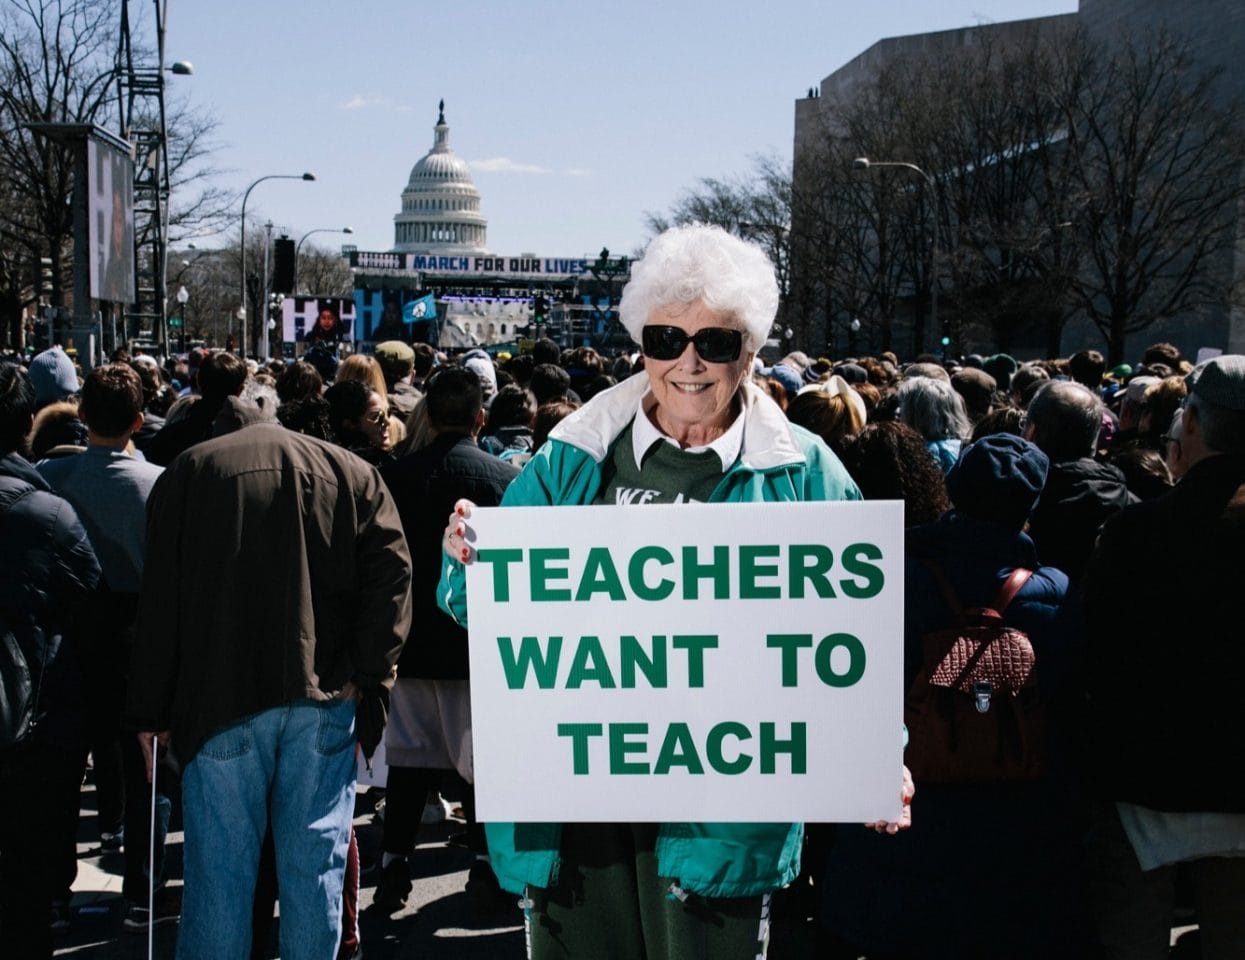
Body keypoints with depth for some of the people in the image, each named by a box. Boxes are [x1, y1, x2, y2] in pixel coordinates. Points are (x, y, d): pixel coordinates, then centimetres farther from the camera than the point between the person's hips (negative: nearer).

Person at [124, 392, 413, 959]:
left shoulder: (188, 472, 6)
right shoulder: (352, 473, 10)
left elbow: (160, 600, 2)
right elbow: (392, 574, -2)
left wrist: (150, 711, 5)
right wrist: (366, 673, -2)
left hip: (222, 699, -1)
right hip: (324, 699, 2)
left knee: (221, 870, 5)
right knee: (314, 865, 9)